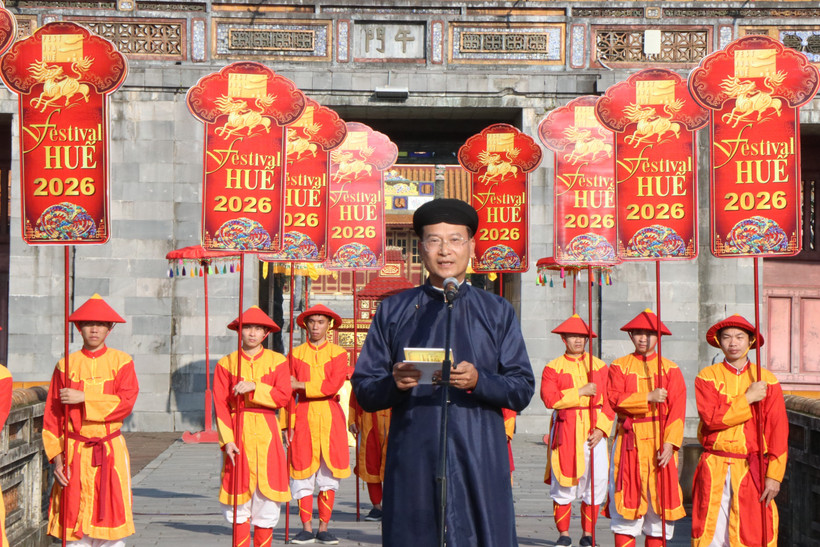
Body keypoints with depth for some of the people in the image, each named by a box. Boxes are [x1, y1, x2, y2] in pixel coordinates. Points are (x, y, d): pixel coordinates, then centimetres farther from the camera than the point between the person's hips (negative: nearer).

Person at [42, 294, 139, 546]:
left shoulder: (122, 361, 4)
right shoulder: (65, 364, 5)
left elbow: (126, 402, -11)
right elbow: (52, 416, 4)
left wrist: (83, 398, -16)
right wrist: (56, 456, -5)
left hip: (110, 452, 0)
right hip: (75, 453, 1)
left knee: (110, 527, -1)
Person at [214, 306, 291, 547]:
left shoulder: (278, 361, 7)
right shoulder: (226, 363, 6)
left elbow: (283, 396, -4)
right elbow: (220, 404, 1)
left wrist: (254, 387, -15)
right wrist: (227, 440, -9)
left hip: (266, 432, 0)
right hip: (238, 432, 0)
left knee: (266, 496, 0)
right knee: (239, 497, -2)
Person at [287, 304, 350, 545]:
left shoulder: (338, 353, 6)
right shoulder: (296, 354, 10)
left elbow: (333, 385, -9)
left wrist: (301, 385, -10)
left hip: (329, 417, -1)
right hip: (304, 417, 1)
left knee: (328, 474, 0)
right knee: (303, 473, -2)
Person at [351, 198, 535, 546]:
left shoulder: (497, 312, 14)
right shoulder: (393, 312, 13)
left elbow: (522, 390, 6)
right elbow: (363, 390, 8)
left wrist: (478, 381, -13)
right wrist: (394, 383, -14)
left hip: (480, 462, 0)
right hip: (413, 463, 0)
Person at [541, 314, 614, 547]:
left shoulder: (599, 366, 12)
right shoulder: (553, 367, 6)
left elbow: (609, 403, 7)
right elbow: (549, 398, -10)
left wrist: (601, 429, -6)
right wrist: (580, 392, -13)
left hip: (593, 432, 2)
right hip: (565, 432, -2)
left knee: (595, 483, -1)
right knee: (564, 484, -2)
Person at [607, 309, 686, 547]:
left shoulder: (670, 369, 9)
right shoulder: (619, 366, 9)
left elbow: (677, 411, 0)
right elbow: (614, 399, -7)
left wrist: (670, 443, -12)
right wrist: (648, 397, -17)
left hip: (660, 443, 1)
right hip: (629, 441, -1)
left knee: (660, 501, 0)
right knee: (626, 503, -3)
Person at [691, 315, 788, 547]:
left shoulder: (767, 380, 5)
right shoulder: (707, 377, 4)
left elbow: (779, 432, 2)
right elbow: (711, 418, -12)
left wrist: (774, 475, -5)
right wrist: (748, 399, -12)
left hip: (753, 470, 0)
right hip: (714, 472, 0)